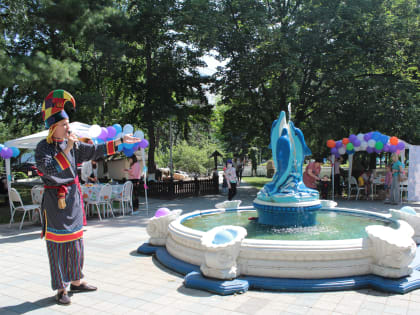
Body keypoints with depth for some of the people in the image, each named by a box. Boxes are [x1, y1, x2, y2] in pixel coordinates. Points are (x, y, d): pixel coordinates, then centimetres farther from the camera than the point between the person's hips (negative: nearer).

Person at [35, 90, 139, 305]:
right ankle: (61, 289, 13)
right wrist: (67, 149, -27)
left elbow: (94, 151, 12)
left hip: (73, 198, 6)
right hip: (55, 200, -6)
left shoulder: (73, 144, 7)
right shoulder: (43, 148, -10)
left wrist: (120, 141, 9)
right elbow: (51, 170, -24)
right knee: (58, 245, 0)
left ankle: (76, 281, 28)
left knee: (75, 243, 14)